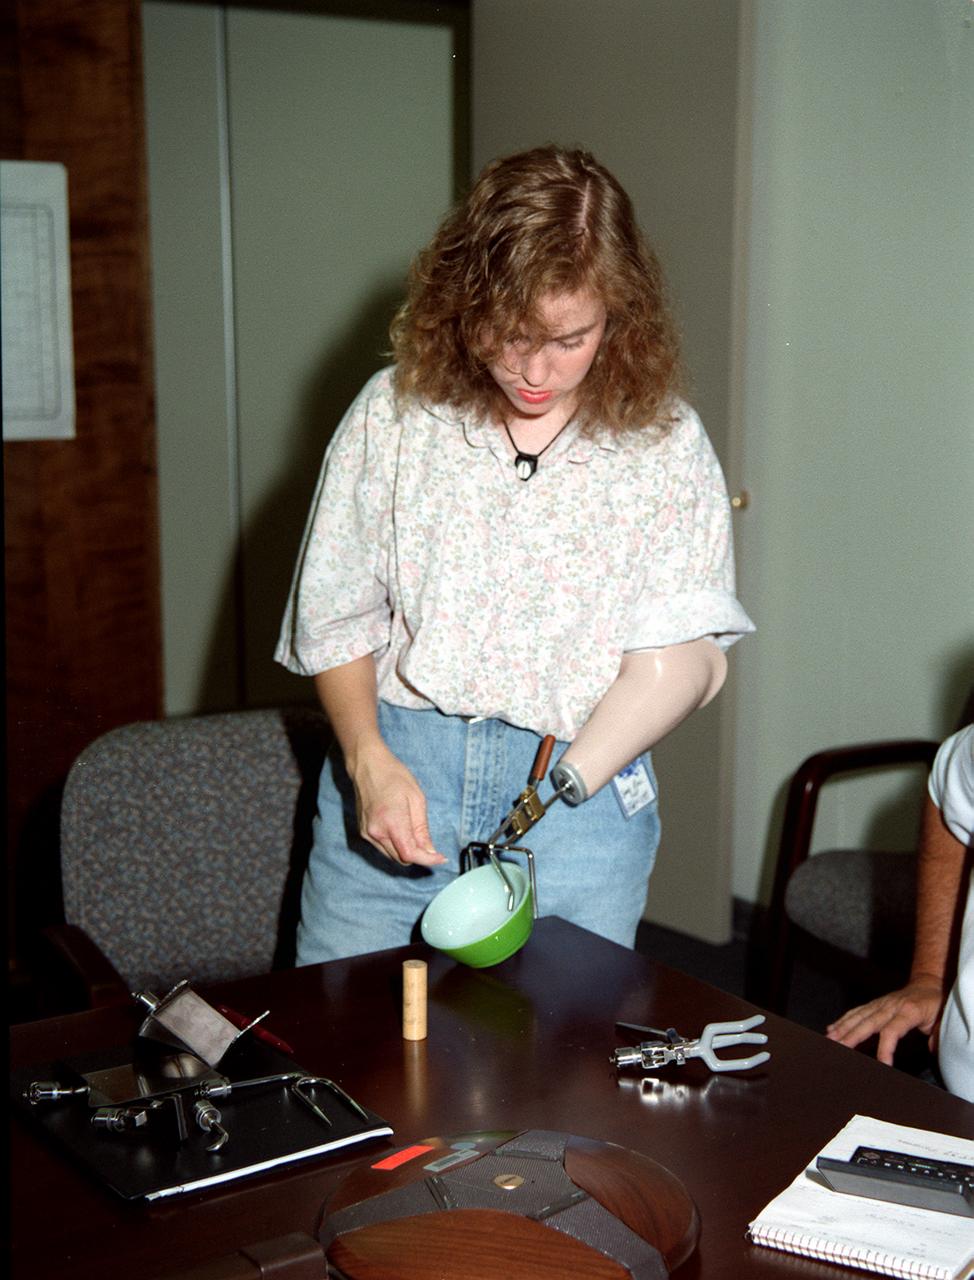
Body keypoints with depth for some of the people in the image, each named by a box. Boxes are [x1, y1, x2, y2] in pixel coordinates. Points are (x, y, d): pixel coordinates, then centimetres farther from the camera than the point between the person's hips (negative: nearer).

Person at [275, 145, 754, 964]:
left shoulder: (664, 442, -1)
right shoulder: (395, 412, 1)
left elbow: (680, 655, -6)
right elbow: (334, 620, 4)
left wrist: (567, 782, -21)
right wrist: (369, 761, -11)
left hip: (584, 799, -1)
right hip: (394, 767, 1)